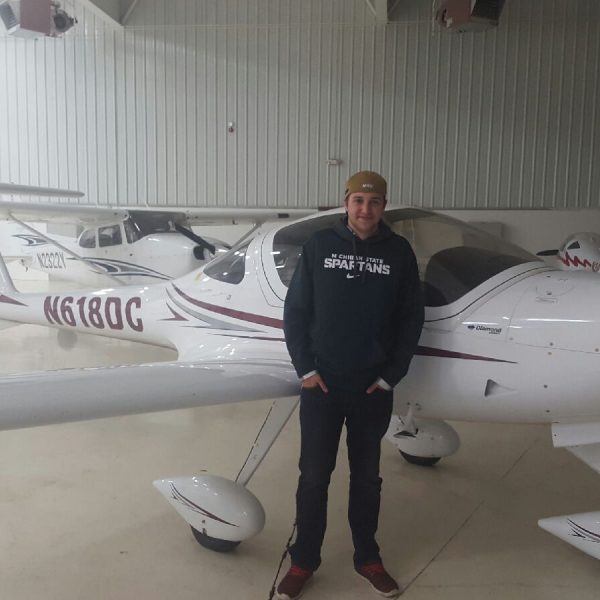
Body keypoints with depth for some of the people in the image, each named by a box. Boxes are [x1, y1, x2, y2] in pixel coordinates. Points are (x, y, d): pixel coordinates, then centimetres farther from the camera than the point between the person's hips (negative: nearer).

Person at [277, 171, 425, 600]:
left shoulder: (399, 252, -1)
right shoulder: (320, 245, -2)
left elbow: (412, 319, 2)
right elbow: (296, 311, 0)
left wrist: (391, 375, -2)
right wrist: (305, 368, -6)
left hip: (373, 388, 1)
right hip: (321, 384, 0)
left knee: (367, 477, 16)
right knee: (314, 476, 10)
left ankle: (368, 557, 34)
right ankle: (304, 560, 28)